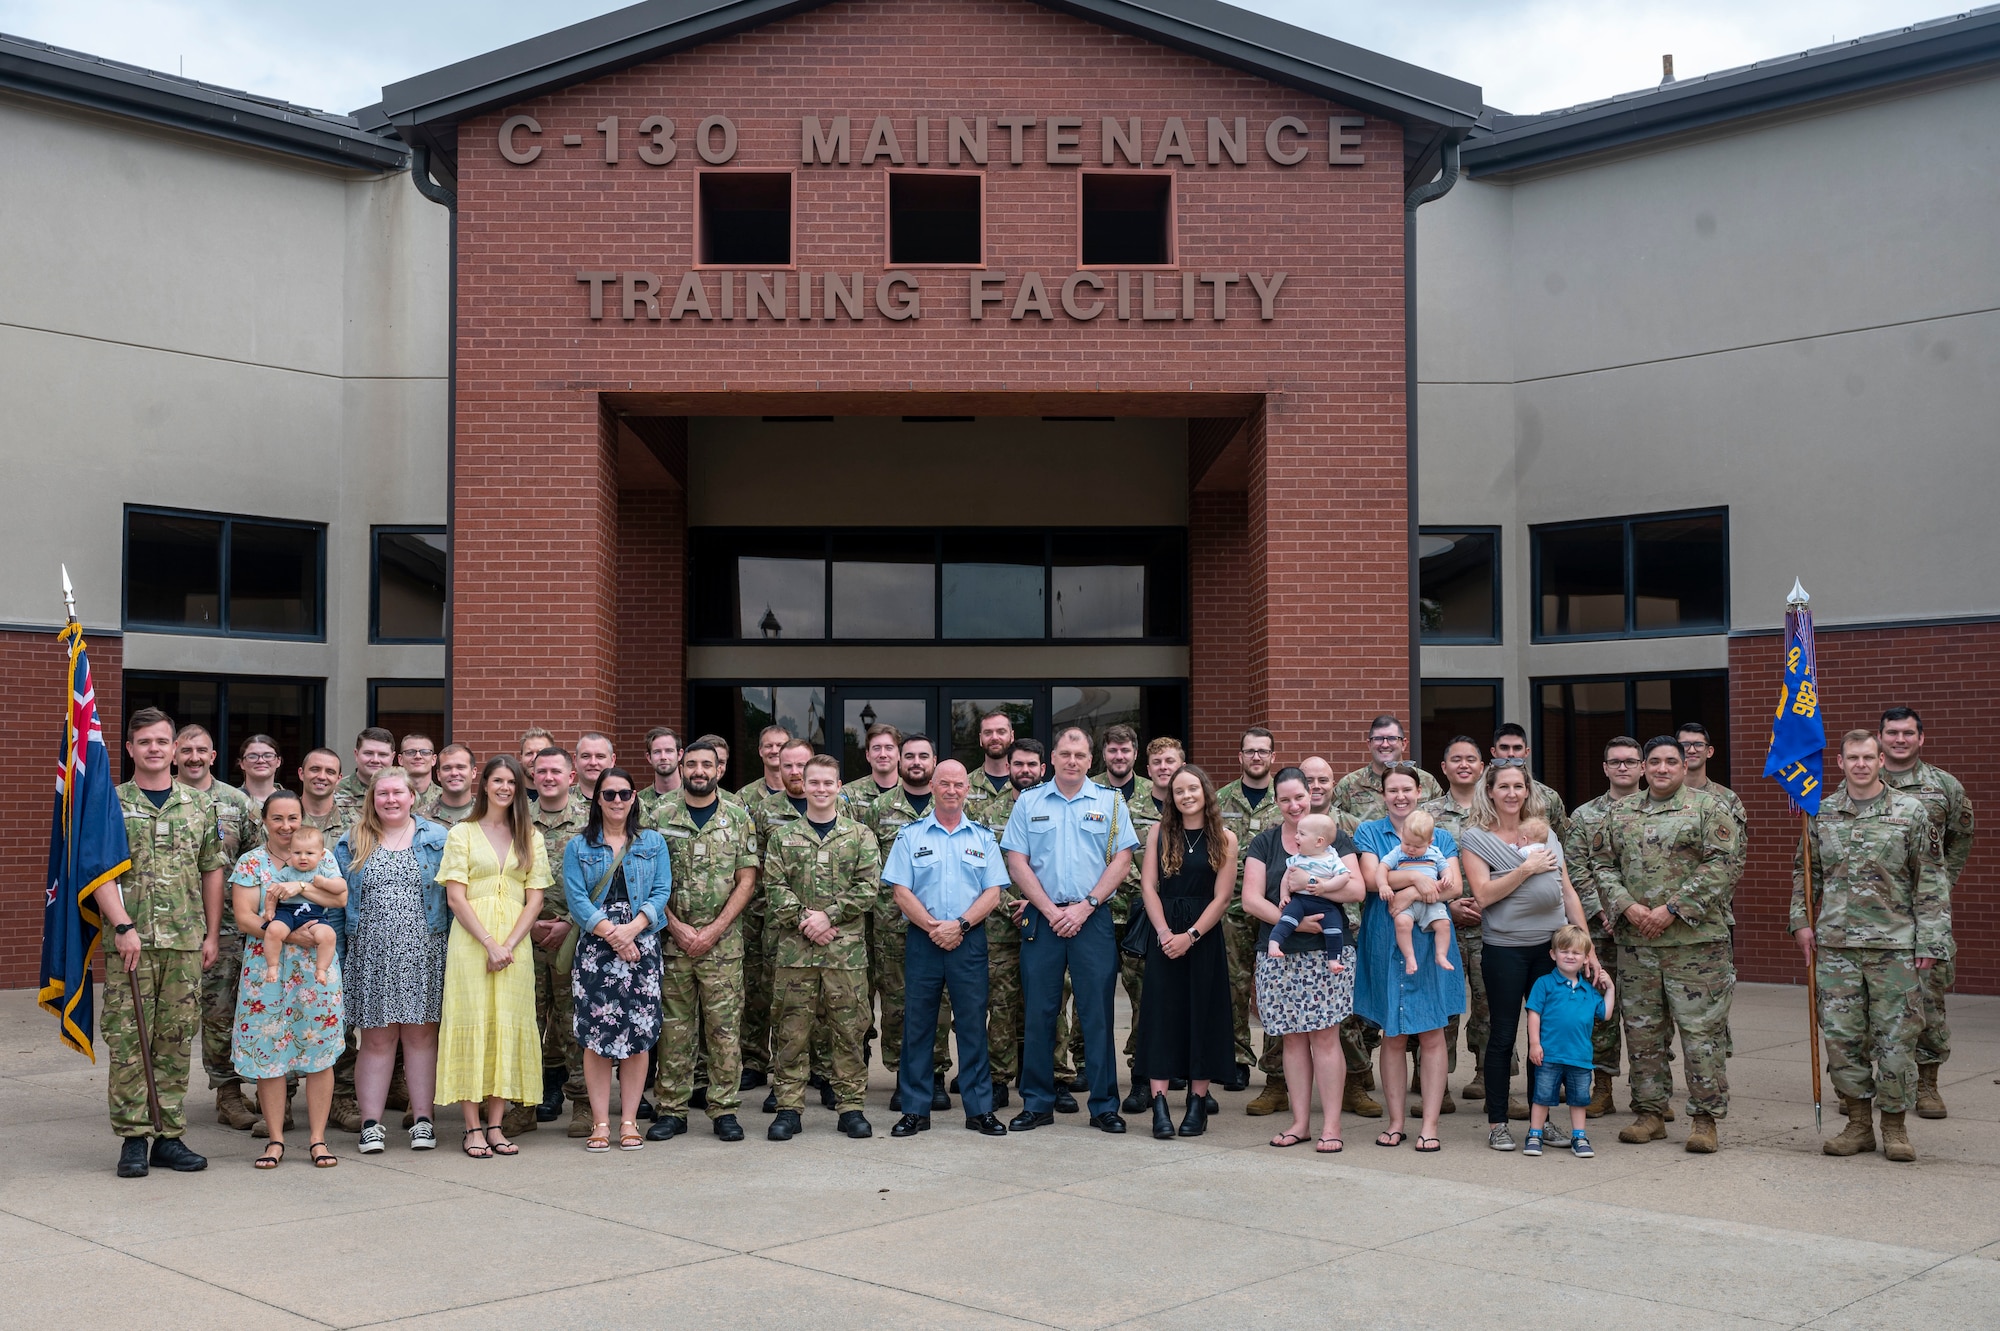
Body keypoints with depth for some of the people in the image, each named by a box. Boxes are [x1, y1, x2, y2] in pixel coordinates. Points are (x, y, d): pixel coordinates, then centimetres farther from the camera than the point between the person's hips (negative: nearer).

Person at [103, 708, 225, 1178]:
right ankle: (133, 1138, 7)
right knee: (127, 1041, -1)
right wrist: (123, 927, -15)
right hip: (130, 941, -2)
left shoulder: (200, 806, 11)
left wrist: (212, 934, 8)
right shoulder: (111, 804, 2)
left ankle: (170, 1136, 13)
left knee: (177, 1041, 6)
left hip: (186, 941, 2)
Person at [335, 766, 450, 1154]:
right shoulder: (352, 843, 10)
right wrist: (336, 953, 0)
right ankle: (371, 1123, 8)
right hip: (371, 955, 1)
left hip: (423, 954, -1)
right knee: (377, 1037, 3)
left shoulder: (437, 839, 7)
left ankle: (423, 1119, 9)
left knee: (421, 1033, 2)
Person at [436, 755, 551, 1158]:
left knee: (508, 1026, 1)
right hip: (470, 940, -2)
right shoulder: (462, 834, 5)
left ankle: (495, 1125, 7)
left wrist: (508, 945, -8)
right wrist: (489, 943, -14)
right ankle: (472, 1128, -1)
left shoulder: (531, 837, 11)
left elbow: (535, 899, 6)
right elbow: (456, 897, -3)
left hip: (515, 941, 2)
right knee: (472, 1026, -4)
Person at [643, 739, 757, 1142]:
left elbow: (747, 880, 1)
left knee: (725, 1026, 0)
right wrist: (677, 927, -8)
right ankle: (672, 1109, 12)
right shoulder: (660, 816, 4)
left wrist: (714, 930, -8)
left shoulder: (737, 818, 4)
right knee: (673, 1027, 4)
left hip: (722, 940, 0)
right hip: (672, 938, 0)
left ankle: (725, 1109, 8)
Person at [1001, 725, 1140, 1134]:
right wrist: (1051, 910, -7)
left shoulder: (1110, 803, 6)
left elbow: (1122, 860, 0)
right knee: (1039, 1013, 4)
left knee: (1097, 1012, 0)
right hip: (1042, 919, 1)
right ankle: (1037, 1104, 13)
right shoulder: (1028, 802, 7)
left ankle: (1104, 1105, 8)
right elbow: (1016, 862, 2)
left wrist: (1085, 906, -9)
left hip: (1093, 919, -1)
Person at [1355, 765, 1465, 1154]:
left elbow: (1453, 887, -5)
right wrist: (1416, 877, -25)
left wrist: (1393, 885, -19)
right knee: (1392, 1036, 4)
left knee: (1432, 1034, -1)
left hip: (1431, 943, 1)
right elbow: (1372, 878, -11)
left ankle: (1430, 1124, 3)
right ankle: (1396, 1121, 12)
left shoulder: (1440, 837, 10)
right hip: (1386, 944, -1)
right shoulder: (1368, 833, 6)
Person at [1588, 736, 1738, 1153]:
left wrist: (1672, 909, -15)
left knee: (1701, 1028, -3)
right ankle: (1649, 1113, 18)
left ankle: (1705, 1118, 5)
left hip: (1694, 939, -4)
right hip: (1635, 941, 4)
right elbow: (1603, 865, 10)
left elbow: (1720, 866, -9)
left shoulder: (1707, 811, -1)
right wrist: (1628, 907, -7)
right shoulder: (1620, 814, 12)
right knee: (1642, 1028, 9)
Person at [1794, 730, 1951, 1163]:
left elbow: (1931, 882, 0)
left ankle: (1894, 1126, 15)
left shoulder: (1911, 812, -1)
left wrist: (1929, 941, -5)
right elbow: (1805, 871, 17)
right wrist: (1802, 920, 8)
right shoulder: (1822, 813, 7)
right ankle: (1858, 1123, 17)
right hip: (1836, 945, 3)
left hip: (1895, 946, -2)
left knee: (1895, 1037, 1)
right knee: (1841, 1035, 4)